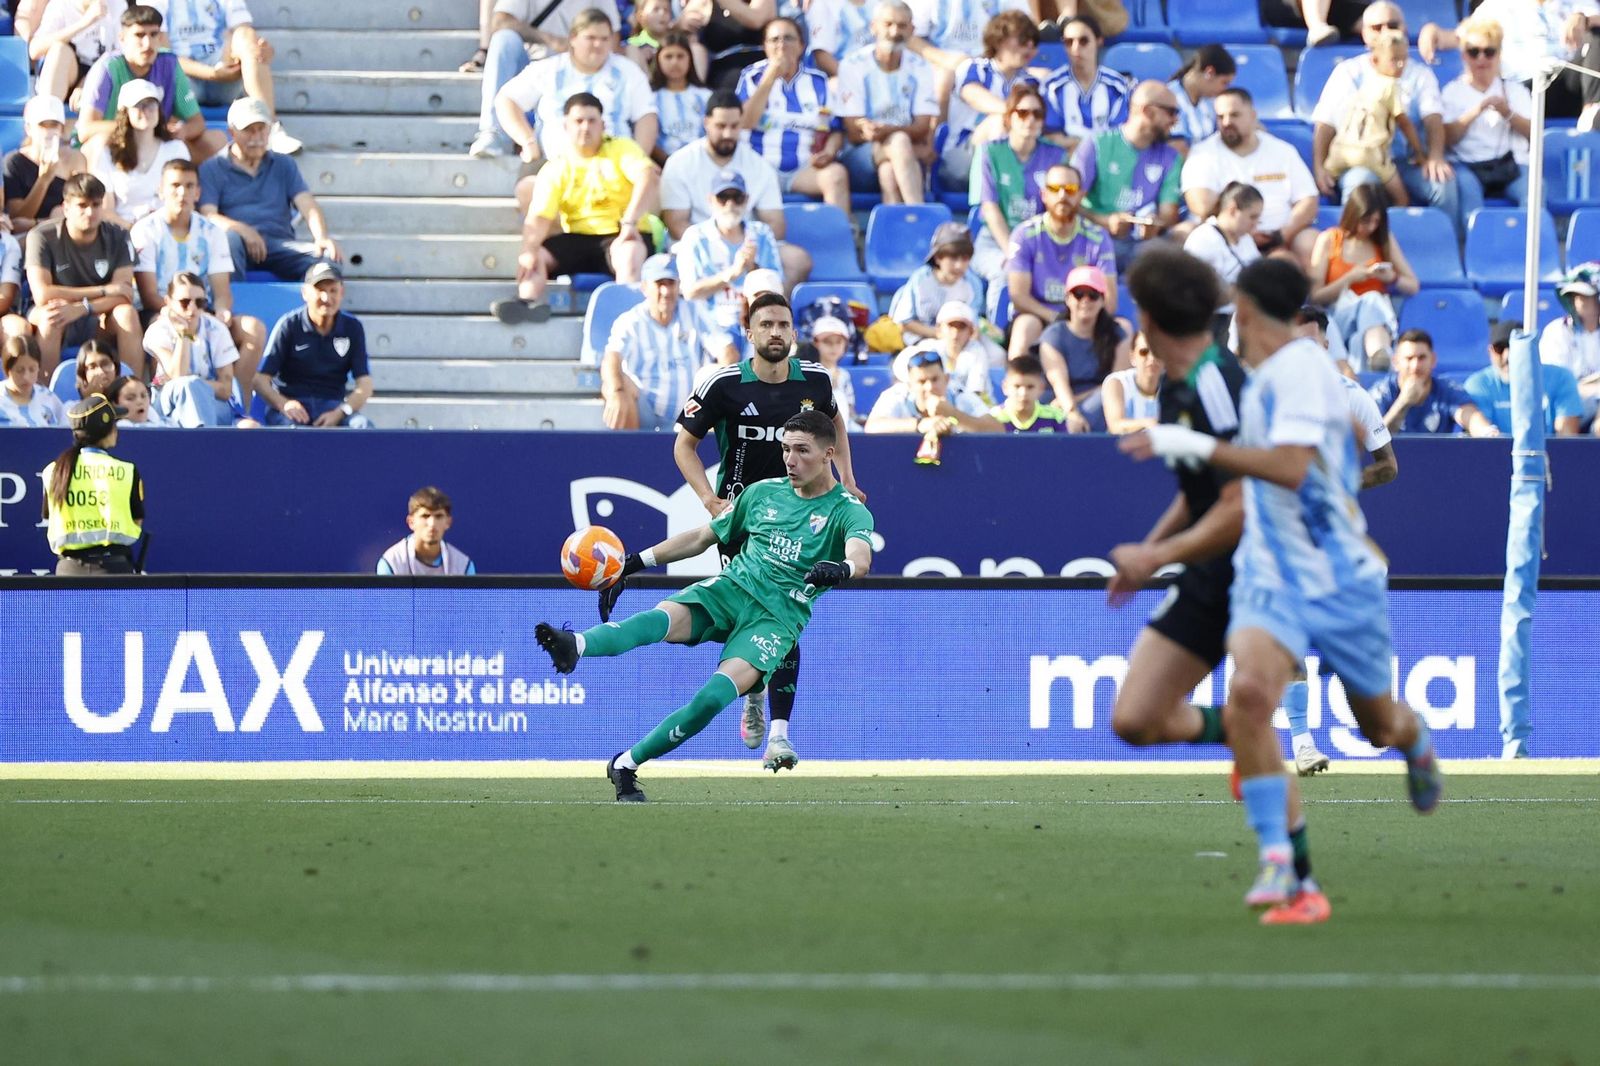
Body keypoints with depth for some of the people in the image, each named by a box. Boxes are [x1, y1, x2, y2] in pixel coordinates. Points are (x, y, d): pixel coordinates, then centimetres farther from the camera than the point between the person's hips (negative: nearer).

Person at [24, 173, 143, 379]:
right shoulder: (42, 237, -13)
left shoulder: (116, 236, -4)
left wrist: (82, 308, -32)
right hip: (55, 329, -2)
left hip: (99, 325, 2)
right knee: (48, 316, -35)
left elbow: (124, 295, -14)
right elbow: (42, 295, -23)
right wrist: (104, 291, -19)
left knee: (126, 313, -27)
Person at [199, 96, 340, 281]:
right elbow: (208, 216, -1)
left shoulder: (284, 165, 23)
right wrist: (242, 230, -22)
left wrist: (322, 237, -14)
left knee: (327, 256, -26)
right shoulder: (212, 169, 13)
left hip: (279, 242, 3)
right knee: (229, 238, -39)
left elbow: (307, 205, 9)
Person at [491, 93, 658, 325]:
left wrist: (630, 223, -29)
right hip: (577, 239, 3)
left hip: (619, 236, -3)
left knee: (630, 253, -37)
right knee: (534, 256, -20)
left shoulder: (621, 149, 5)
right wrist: (529, 251, -26)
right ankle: (529, 303, -44)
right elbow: (539, 216, -4)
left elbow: (648, 177, -14)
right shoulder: (555, 169, 9)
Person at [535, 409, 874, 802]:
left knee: (717, 693, -28)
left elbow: (861, 558, -19)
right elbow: (702, 537, 23)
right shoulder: (764, 493, 17)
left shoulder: (849, 512, 2)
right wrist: (636, 562, 15)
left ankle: (626, 764, -23)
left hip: (779, 615, -3)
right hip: (730, 589, 3)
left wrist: (841, 568, -44)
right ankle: (576, 647, -59)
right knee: (663, 617, -30)